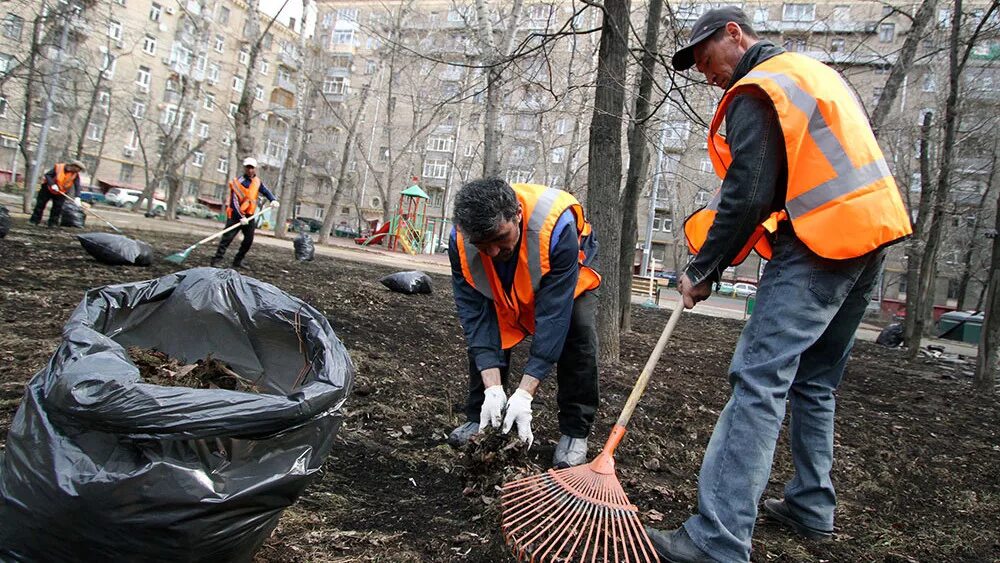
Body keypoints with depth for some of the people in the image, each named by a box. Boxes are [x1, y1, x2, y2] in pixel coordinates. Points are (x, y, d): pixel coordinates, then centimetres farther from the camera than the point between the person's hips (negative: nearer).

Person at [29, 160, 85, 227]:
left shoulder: (75, 175, -16)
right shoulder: (59, 167, -22)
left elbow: (77, 186, -26)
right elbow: (47, 175, -19)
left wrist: (77, 197, -41)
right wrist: (52, 184, -35)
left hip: (61, 193, 1)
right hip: (48, 189, -1)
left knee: (57, 207, -3)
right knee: (40, 204, 5)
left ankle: (53, 223, 9)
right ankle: (34, 220, 16)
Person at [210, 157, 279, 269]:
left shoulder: (257, 181, 6)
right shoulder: (238, 182, -13)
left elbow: (266, 191, 7)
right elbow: (235, 202, -18)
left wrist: (273, 200, -17)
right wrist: (241, 217, -25)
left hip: (249, 215, 6)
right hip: (236, 214, -6)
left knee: (249, 240, 5)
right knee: (227, 237, -12)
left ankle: (237, 261, 14)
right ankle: (217, 260, -11)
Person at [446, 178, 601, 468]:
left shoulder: (556, 227, -46)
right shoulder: (460, 241, -34)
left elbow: (553, 316, -44)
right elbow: (477, 315, -31)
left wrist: (524, 394, -46)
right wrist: (493, 388, -40)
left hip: (569, 273, -3)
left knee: (577, 333, -24)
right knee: (482, 332, -10)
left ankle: (575, 432, -10)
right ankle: (480, 419, 9)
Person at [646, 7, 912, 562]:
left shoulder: (756, 92, -8)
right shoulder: (817, 72, 23)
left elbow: (747, 195, -17)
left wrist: (703, 271, -8)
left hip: (818, 246, -10)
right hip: (871, 234, 10)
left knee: (759, 380, -16)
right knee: (815, 381, 17)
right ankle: (812, 507, 25)